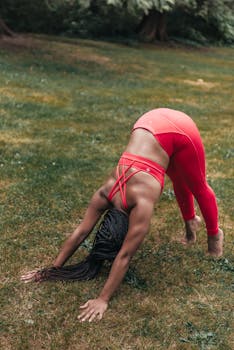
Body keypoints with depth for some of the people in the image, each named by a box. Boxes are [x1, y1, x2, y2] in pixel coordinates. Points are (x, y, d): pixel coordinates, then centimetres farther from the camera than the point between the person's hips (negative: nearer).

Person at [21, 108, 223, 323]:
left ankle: (214, 234, 40)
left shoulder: (141, 203, -28)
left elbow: (125, 255, -27)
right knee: (179, 182, 26)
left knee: (198, 187, 17)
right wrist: (53, 268, -10)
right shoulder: (105, 194, -16)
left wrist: (103, 300, -25)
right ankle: (191, 222, 51)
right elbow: (81, 232, -12)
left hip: (178, 131, -4)